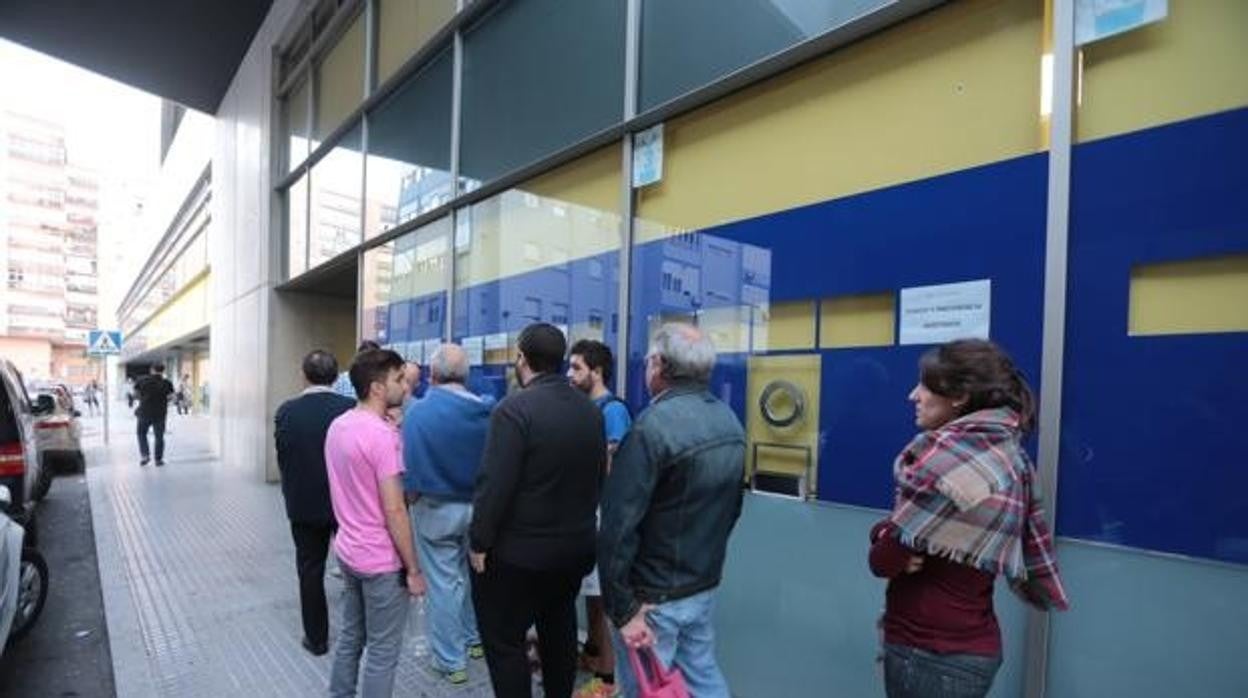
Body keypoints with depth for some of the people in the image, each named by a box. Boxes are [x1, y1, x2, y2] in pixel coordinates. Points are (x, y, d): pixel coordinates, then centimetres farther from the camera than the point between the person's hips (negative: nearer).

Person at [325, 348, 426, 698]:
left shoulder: (337, 426, 4)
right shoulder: (382, 434, -23)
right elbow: (394, 510, -22)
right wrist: (413, 569, -15)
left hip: (348, 550, 8)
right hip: (381, 560, -8)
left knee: (349, 637, 22)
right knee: (382, 651, 7)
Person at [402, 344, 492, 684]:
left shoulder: (418, 411, -16)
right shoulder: (485, 411, -9)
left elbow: (411, 465, -15)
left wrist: (411, 497, 2)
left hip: (436, 508, -3)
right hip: (478, 506, 3)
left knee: (443, 583, 10)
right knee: (473, 573, 22)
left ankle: (451, 661, 22)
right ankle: (475, 639, 39)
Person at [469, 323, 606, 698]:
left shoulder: (515, 408, -19)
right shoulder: (591, 410, 2)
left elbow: (495, 484, -21)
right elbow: (600, 477, 7)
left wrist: (479, 541, -10)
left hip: (518, 550, -7)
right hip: (576, 545, 7)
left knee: (504, 641, 8)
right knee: (559, 633, 22)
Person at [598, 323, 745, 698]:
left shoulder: (653, 425, -23)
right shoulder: (730, 421, 3)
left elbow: (618, 524, -25)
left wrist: (623, 606, -17)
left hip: (654, 595, -7)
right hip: (705, 585, 7)